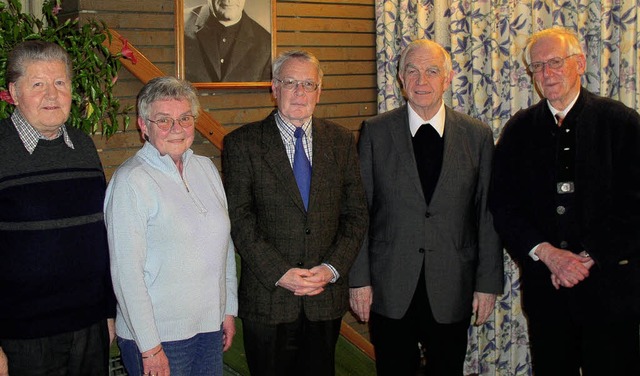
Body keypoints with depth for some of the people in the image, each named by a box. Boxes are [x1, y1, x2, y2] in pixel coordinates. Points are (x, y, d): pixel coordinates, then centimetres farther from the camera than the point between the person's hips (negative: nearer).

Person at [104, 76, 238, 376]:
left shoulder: (205, 168, 7)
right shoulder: (130, 181, -13)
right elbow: (126, 272, -16)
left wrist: (229, 309, 12)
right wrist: (149, 347, -16)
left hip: (210, 328, 6)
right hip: (159, 337, -6)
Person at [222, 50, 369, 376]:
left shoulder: (341, 141, 7)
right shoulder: (242, 143, -2)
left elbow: (356, 214, 5)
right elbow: (240, 220, -8)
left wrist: (333, 268, -8)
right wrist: (279, 273, -16)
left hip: (327, 297, 3)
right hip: (269, 297, -2)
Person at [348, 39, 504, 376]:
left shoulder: (478, 136, 2)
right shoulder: (375, 132, 0)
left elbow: (487, 215, 3)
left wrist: (488, 283, 1)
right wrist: (359, 278, -3)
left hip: (452, 292, 1)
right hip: (390, 290, 0)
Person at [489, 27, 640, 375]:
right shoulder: (519, 129, 6)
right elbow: (502, 203, 2)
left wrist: (589, 258, -12)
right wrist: (547, 253, -10)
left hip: (609, 284, -2)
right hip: (543, 282, 3)